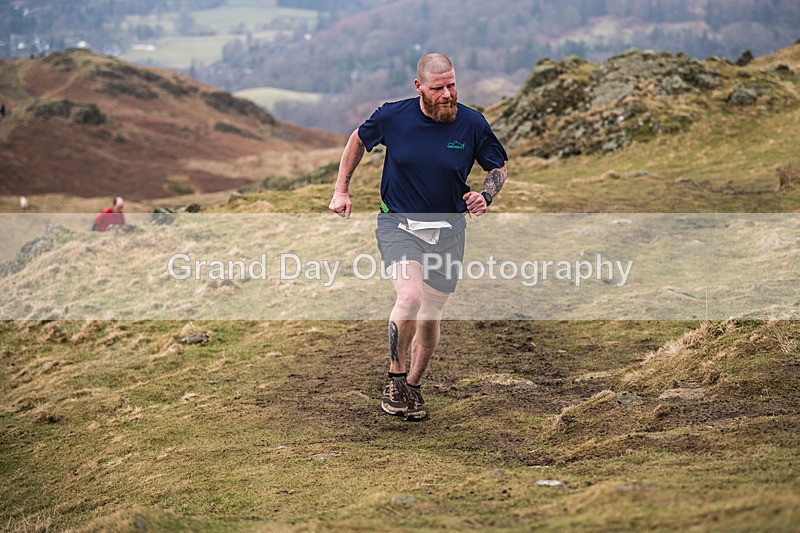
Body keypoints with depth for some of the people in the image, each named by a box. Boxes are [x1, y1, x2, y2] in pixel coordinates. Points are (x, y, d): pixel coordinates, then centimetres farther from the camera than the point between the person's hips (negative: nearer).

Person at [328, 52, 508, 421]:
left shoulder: (472, 124, -9)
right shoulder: (393, 116, -11)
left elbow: (499, 166, 8)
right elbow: (358, 140, 11)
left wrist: (485, 196, -12)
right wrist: (341, 191, 9)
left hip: (448, 230, 2)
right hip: (398, 224, -2)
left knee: (430, 316, 9)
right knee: (410, 297, -25)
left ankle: (414, 385, 32)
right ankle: (395, 377, -4)